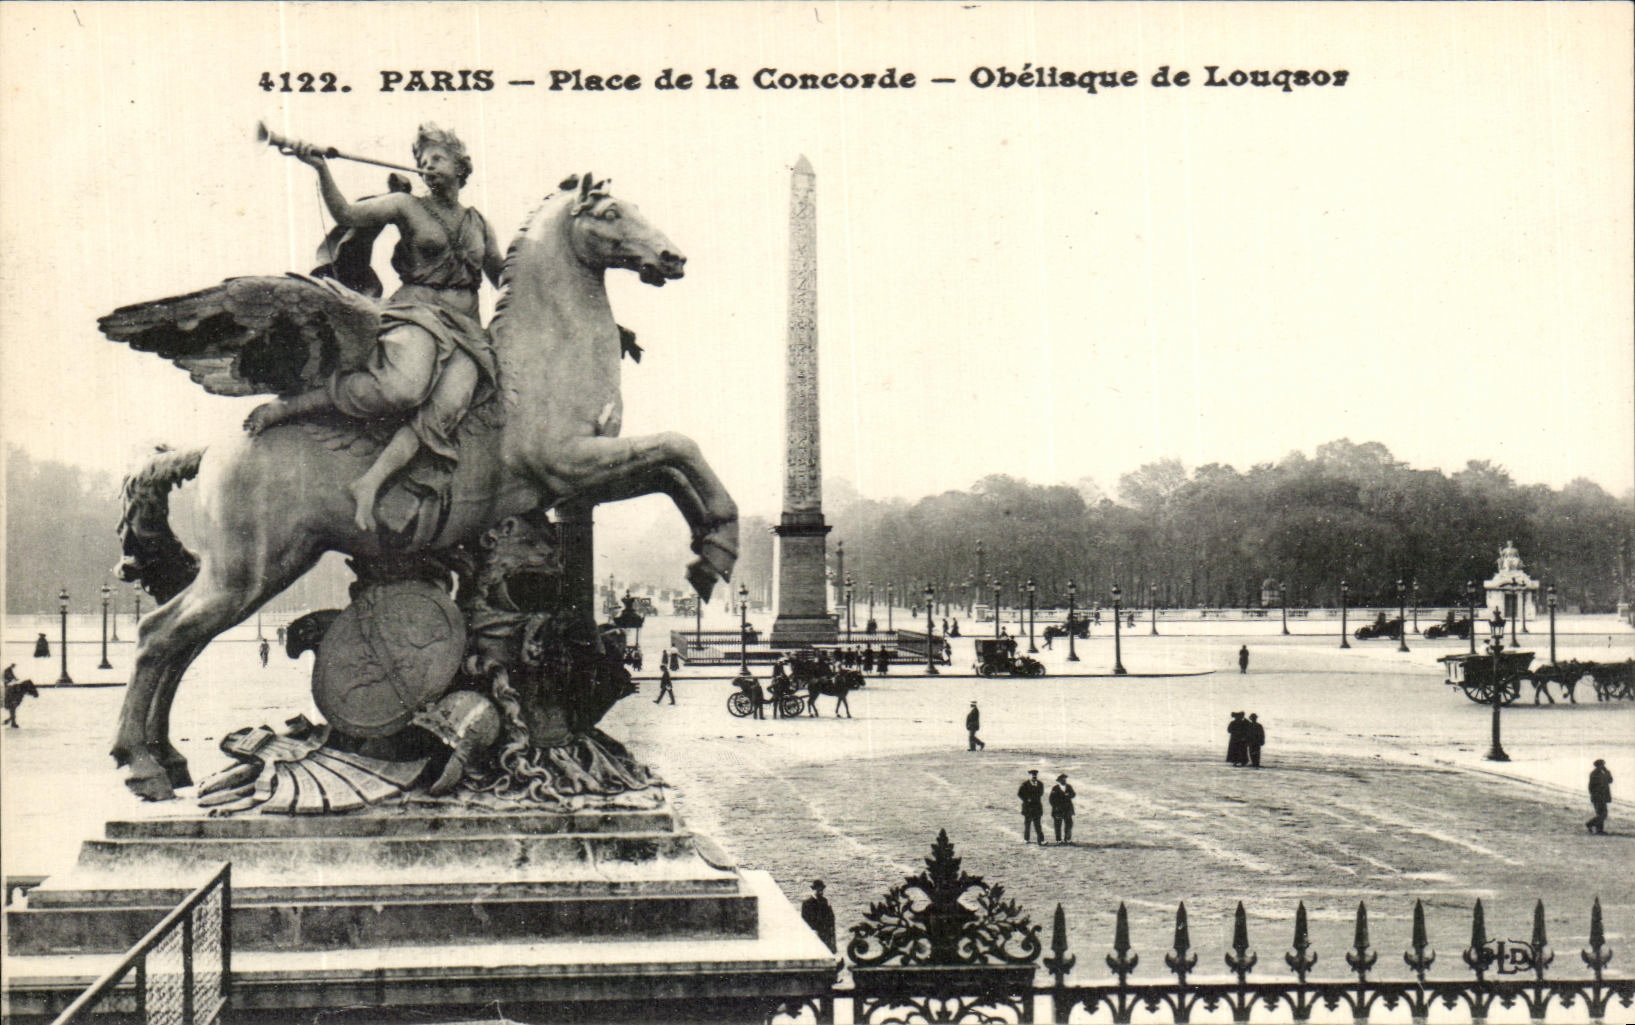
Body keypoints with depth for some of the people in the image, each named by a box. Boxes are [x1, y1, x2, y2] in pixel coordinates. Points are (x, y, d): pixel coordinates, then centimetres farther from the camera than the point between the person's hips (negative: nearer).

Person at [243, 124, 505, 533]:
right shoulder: (407, 207, 10)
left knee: (448, 404, -30)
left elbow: (506, 281, 32)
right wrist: (322, 172, -20)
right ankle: (285, 407, -21)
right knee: (403, 387, -36)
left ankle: (370, 483, -37)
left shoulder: (478, 225, 23)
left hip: (466, 331, 4)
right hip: (416, 315, -4)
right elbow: (347, 214, -6)